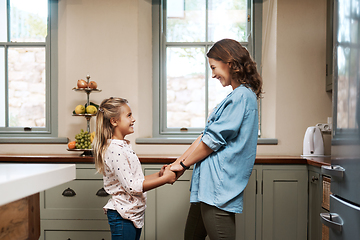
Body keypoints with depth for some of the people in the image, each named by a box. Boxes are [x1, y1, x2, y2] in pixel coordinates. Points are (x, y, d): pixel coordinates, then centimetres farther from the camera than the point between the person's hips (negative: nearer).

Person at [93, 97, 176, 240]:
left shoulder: (124, 146, 11)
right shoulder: (114, 149, -20)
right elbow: (131, 187, -23)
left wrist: (158, 174, -1)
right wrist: (164, 179, -19)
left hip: (134, 214, 9)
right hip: (123, 216, -9)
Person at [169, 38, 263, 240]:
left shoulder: (242, 96, -13)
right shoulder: (238, 96, 19)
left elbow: (213, 140, -15)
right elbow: (206, 135, 17)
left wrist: (184, 164, -2)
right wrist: (177, 162, 13)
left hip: (219, 187, -10)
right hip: (209, 185, 10)